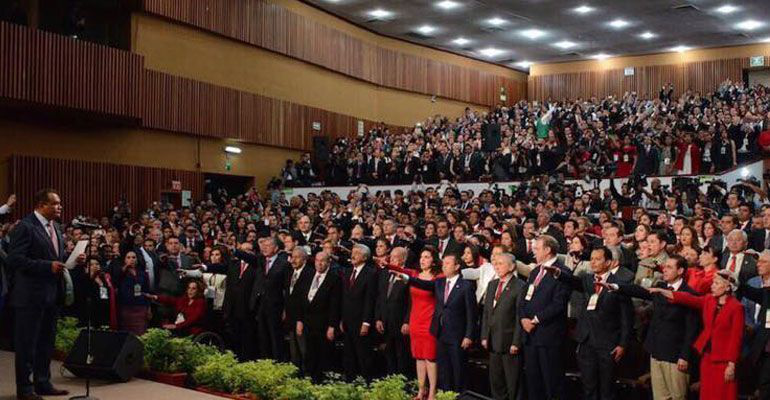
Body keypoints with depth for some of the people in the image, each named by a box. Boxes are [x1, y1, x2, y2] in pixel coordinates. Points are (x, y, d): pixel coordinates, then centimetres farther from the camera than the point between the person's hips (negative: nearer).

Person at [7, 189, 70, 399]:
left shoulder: (55, 227, 13)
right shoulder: (25, 227, -13)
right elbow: (15, 259, -19)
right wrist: (48, 266, -23)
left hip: (51, 294, 8)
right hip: (31, 296, -8)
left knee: (47, 342, 16)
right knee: (27, 343, 3)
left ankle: (43, 383, 27)